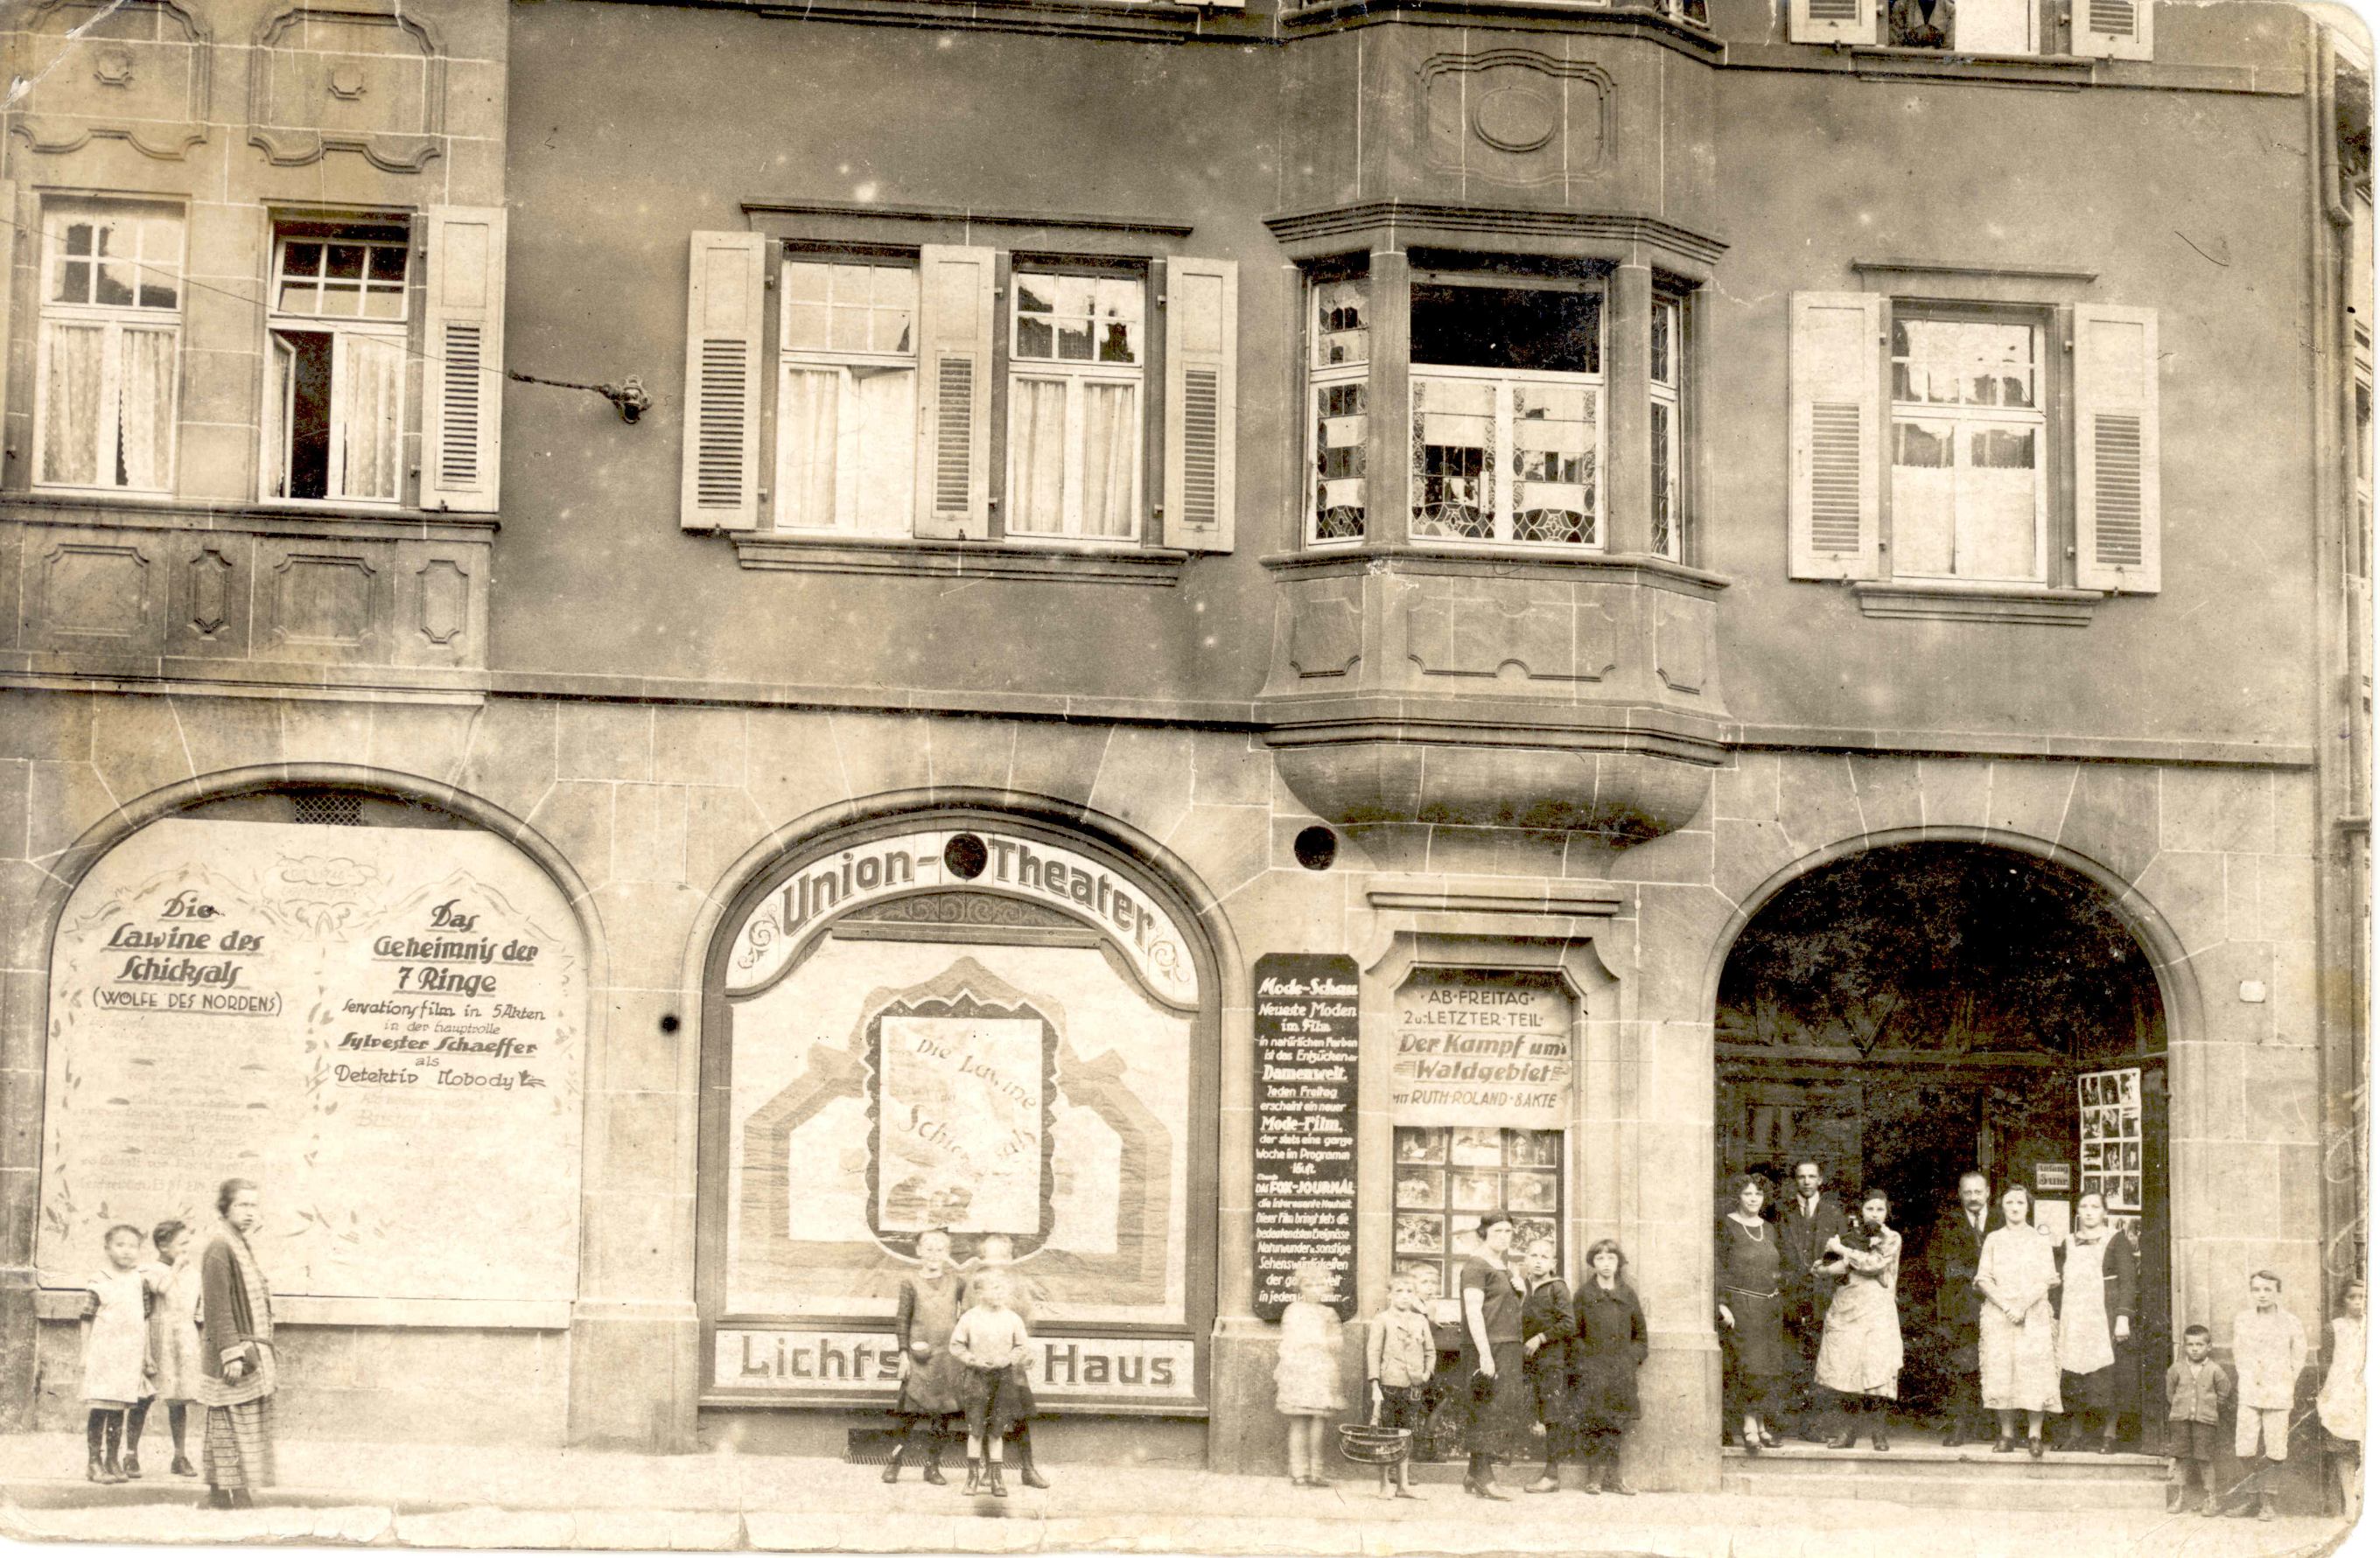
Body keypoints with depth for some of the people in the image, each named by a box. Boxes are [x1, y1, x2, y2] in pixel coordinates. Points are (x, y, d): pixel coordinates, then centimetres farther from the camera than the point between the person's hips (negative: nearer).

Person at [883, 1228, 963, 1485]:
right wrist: (904, 1353, -3)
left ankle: (933, 1465, 12)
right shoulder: (911, 1281, 1)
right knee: (912, 1408, -7)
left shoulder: (955, 1281, 7)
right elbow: (902, 1320, 2)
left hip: (948, 1354, 2)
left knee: (942, 1410, 4)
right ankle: (895, 1462, 3)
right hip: (919, 1355, -2)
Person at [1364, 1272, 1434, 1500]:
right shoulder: (1382, 1319, -3)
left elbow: (1430, 1351, 19)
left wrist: (1427, 1372, 2)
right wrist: (1375, 1385, -11)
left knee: (1406, 1436, 7)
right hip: (1388, 1384, -4)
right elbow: (1373, 1352, -6)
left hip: (1413, 1386, 4)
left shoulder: (1421, 1320, 10)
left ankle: (1404, 1485, 12)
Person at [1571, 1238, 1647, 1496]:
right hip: (1592, 1366, -2)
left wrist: (1635, 1357, 6)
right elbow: (1574, 1332, 5)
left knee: (1617, 1421, 0)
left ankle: (1612, 1476, 4)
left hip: (1622, 1367, 2)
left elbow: (1640, 1331, 17)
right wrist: (1583, 1356, -6)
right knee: (1594, 1419, -8)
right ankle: (1595, 1475, -3)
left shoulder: (1628, 1294, 12)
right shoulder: (1584, 1294, 5)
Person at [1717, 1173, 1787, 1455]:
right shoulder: (1727, 1226, -3)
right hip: (1740, 1304, -6)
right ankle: (1751, 1428, -10)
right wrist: (1722, 1304, -14)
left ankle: (1758, 1424, 12)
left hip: (1770, 1306, 6)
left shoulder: (1769, 1228, 14)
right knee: (1748, 1363, -13)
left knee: (1768, 1367, 4)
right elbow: (1718, 1268, -6)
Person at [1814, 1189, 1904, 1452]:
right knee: (1845, 1369, -3)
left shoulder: (1891, 1239, 5)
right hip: (1846, 1308, 3)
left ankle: (1877, 1432, -4)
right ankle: (1849, 1430, 3)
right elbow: (1835, 1269, 8)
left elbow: (1875, 1264, -10)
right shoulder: (1853, 1239, 16)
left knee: (1875, 1369, -12)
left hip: (1876, 1309, -3)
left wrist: (1843, 1250, -3)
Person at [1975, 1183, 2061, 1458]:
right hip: (1999, 1314, 1)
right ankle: (2007, 1434, 2)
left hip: (2034, 1315, -1)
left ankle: (2034, 1436, -7)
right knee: (2001, 1373, -4)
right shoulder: (1993, 1239, 10)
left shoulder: (2040, 1240, 7)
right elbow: (1984, 1279, 3)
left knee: (2035, 1372, -9)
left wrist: (2023, 1306, -13)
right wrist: (2006, 1306, -11)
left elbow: (2047, 1279, -1)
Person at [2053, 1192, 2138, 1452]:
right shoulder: (2069, 1243, 17)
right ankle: (2076, 1435, 4)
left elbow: (2128, 1281, -3)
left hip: (2104, 1314, -4)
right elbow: (2061, 1283, 19)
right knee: (2073, 1376, -1)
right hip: (2073, 1318, 4)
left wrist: (2123, 1317, -13)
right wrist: (2056, 1319, 11)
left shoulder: (2116, 1240, 4)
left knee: (2105, 1373, -9)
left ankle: (2109, 1435, -4)